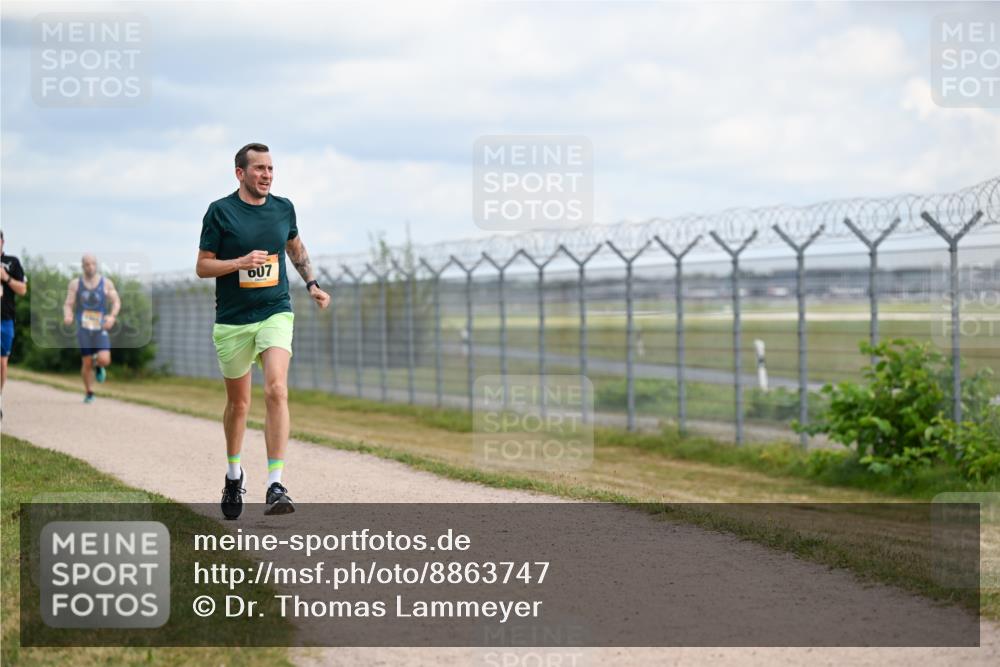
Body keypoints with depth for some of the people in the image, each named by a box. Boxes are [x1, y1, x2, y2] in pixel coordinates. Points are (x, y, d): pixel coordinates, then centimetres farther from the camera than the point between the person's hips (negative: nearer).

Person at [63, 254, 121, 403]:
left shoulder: (106, 283, 2)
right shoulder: (75, 284, 3)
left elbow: (116, 302, 2)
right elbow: (68, 304, 1)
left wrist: (112, 316, -18)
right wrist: (67, 316, -21)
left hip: (101, 328, 0)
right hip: (83, 329, 0)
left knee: (104, 360, -16)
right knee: (86, 363, -1)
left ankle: (98, 366, 21)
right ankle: (89, 393, 18)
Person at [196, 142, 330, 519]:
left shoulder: (283, 208, 6)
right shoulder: (220, 212, -4)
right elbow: (202, 267, -4)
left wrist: (311, 284, 16)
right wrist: (241, 262, -19)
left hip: (275, 314, 1)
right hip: (232, 321, -1)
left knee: (276, 391, -20)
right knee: (238, 402, 11)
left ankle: (275, 485, -24)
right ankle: (234, 474, 37)